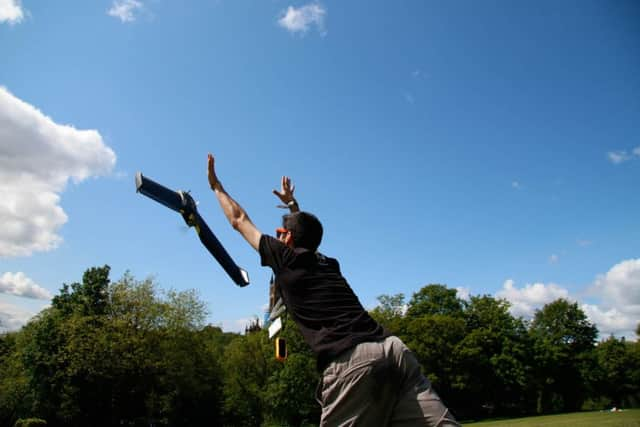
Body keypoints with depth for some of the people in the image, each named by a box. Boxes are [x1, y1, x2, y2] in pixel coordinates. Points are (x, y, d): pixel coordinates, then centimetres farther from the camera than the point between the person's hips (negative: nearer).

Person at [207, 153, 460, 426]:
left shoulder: (285, 257, 13)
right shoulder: (328, 263, 28)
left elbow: (239, 221, 28)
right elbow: (305, 233, 53)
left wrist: (216, 186, 44)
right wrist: (292, 204, 69)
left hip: (351, 363, -6)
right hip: (394, 349, 6)